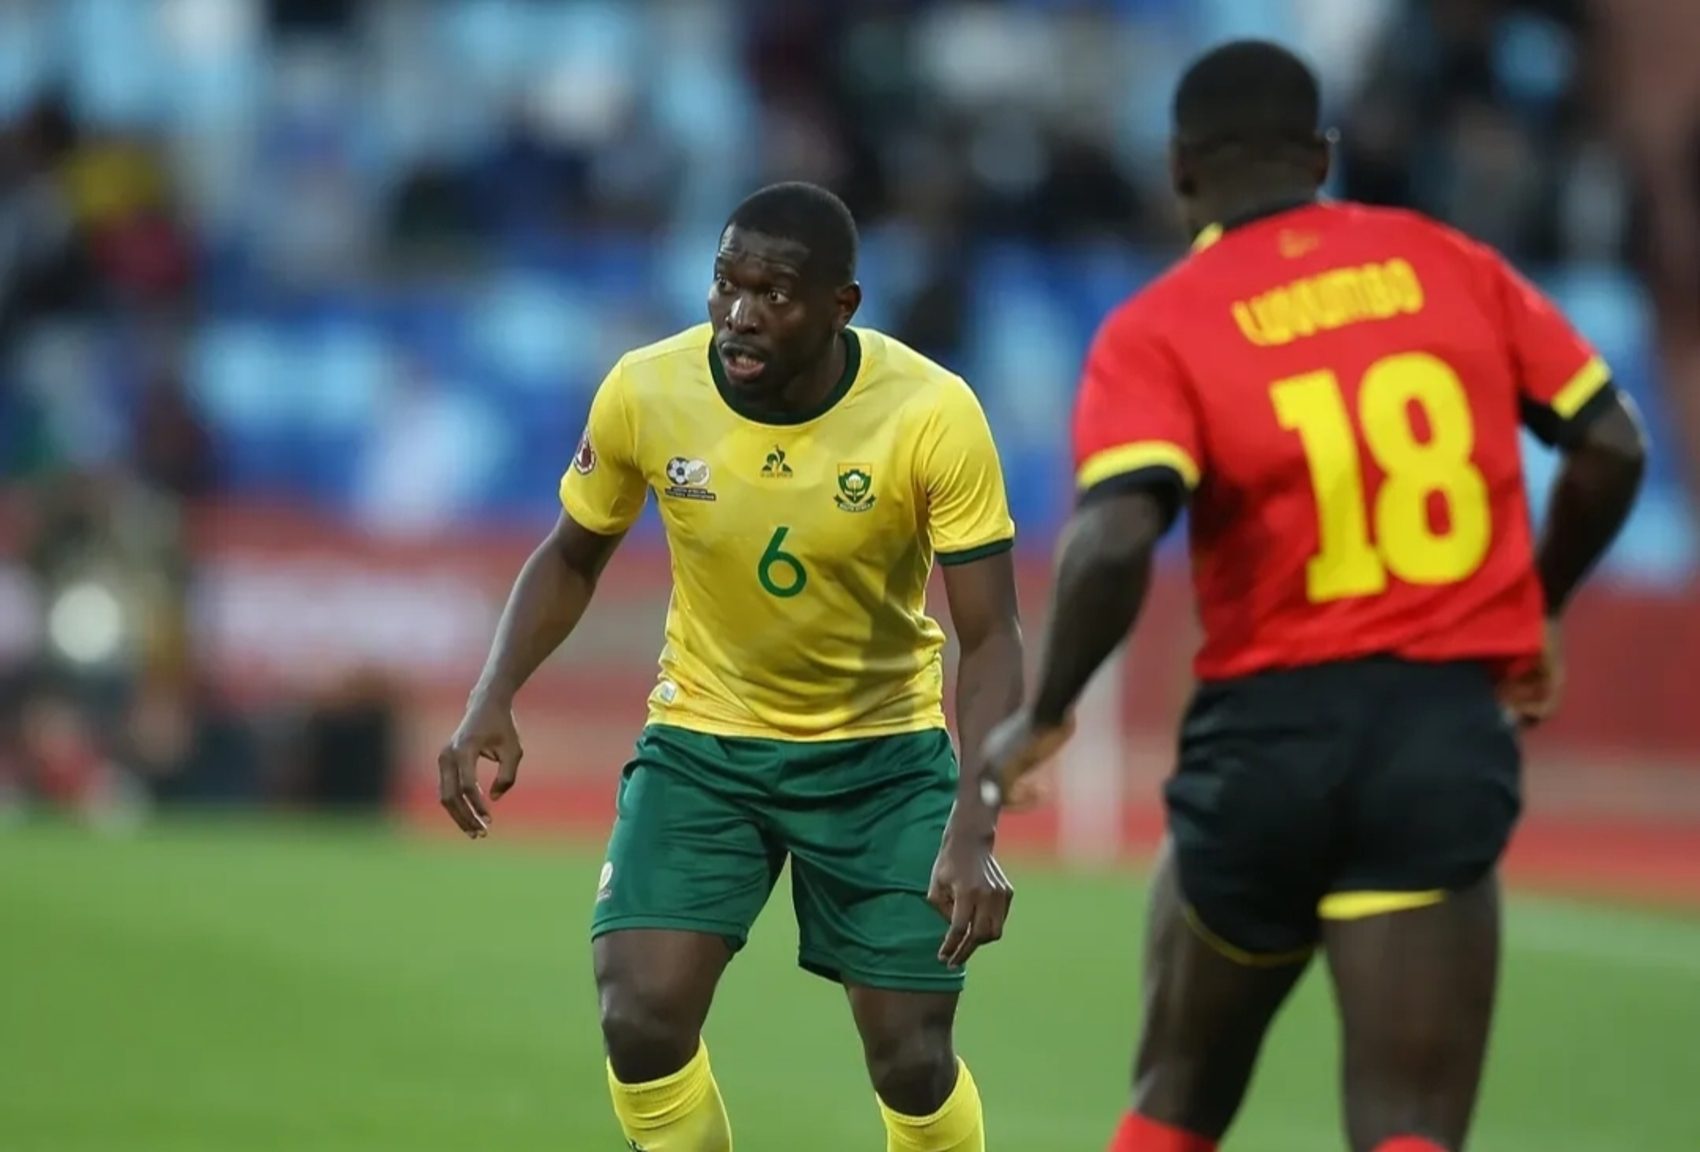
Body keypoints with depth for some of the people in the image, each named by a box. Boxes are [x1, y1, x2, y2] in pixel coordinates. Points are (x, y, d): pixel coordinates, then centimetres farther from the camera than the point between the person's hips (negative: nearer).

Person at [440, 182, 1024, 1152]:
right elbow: (573, 558, 2)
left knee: (913, 1062, -1)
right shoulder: (645, 392, -17)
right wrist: (493, 701, -13)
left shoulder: (934, 415, -23)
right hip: (703, 741, 1)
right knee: (642, 1024, -15)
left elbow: (991, 639, -20)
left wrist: (973, 834, -32)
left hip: (884, 752, -1)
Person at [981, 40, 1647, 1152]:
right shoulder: (1451, 266, 7)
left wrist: (1044, 716, -6)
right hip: (1453, 729, 1)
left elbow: (1116, 540, -19)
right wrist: (1538, 611, 24)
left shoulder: (1160, 330, -4)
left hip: (1269, 734, -1)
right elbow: (1611, 446, 10)